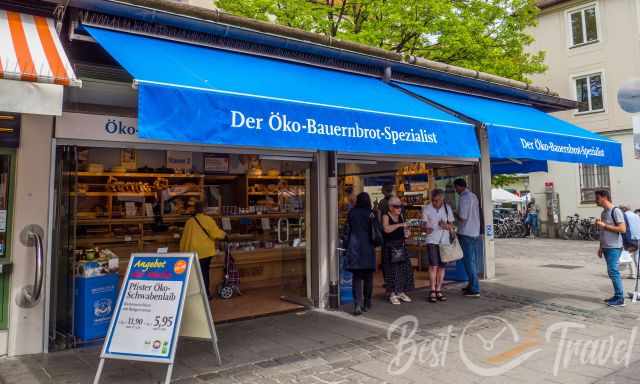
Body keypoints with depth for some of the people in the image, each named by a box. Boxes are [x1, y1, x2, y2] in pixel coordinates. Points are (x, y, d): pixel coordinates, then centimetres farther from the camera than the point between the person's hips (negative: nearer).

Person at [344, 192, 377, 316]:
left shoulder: (352, 213, 2)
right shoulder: (370, 214, -5)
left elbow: (347, 231, 5)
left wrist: (346, 247, 12)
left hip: (354, 247, 1)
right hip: (368, 247, -1)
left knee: (357, 277, 4)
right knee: (368, 277, 12)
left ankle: (357, 304, -9)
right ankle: (366, 304, 21)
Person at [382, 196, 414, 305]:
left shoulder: (401, 216, 10)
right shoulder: (386, 216, -8)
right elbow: (386, 229, -27)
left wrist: (407, 233, -1)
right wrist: (400, 225, -32)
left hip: (401, 246, 6)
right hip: (390, 247, -6)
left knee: (405, 268, 5)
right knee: (393, 269, -5)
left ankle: (401, 292, 19)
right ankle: (393, 294, 6)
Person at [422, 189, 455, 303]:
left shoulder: (447, 208, 3)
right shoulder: (427, 209, -4)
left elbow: (451, 226, 7)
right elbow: (424, 225, 1)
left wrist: (446, 226, -16)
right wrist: (426, 229, -21)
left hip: (444, 240, 3)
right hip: (432, 240, -3)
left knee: (442, 266, 5)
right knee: (433, 266, -10)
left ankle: (438, 290, 16)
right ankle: (432, 291, -3)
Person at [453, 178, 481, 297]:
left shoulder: (464, 198, -16)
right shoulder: (473, 196, 12)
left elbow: (462, 217, -19)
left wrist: (455, 215, 0)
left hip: (466, 233, -9)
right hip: (475, 232, 9)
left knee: (469, 261, -4)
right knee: (473, 260, 15)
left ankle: (474, 289, -2)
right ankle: (473, 285, 23)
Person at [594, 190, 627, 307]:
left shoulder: (615, 211, -11)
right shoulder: (604, 212, 15)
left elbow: (623, 229, -19)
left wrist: (604, 225, -19)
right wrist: (600, 247, 19)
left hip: (614, 247, -9)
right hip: (606, 247, 9)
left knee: (613, 271, -9)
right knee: (612, 272, 11)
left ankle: (620, 299, -3)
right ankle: (617, 296, 18)